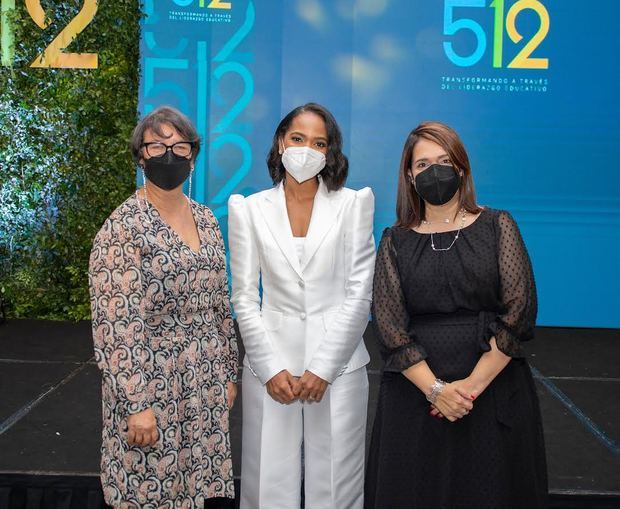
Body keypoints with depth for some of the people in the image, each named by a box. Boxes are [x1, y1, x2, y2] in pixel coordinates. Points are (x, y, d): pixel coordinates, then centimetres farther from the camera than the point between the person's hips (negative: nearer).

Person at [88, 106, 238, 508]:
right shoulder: (124, 228, -13)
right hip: (153, 388, -6)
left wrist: (228, 373, 13)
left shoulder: (205, 218, 7)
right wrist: (135, 404, -17)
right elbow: (116, 326, -16)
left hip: (207, 385, 6)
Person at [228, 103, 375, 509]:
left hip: (339, 364, 0)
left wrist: (322, 368, -9)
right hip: (270, 362, 1)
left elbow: (359, 294, -3)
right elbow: (245, 297, 1)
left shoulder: (353, 204, 2)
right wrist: (270, 368, -8)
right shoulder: (250, 209, 4)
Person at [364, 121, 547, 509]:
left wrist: (474, 384, -12)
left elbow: (519, 310, -5)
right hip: (414, 393, 1)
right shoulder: (395, 241, 5)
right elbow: (389, 324, -2)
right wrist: (434, 388, -13)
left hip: (496, 393, 0)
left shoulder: (497, 226, 3)